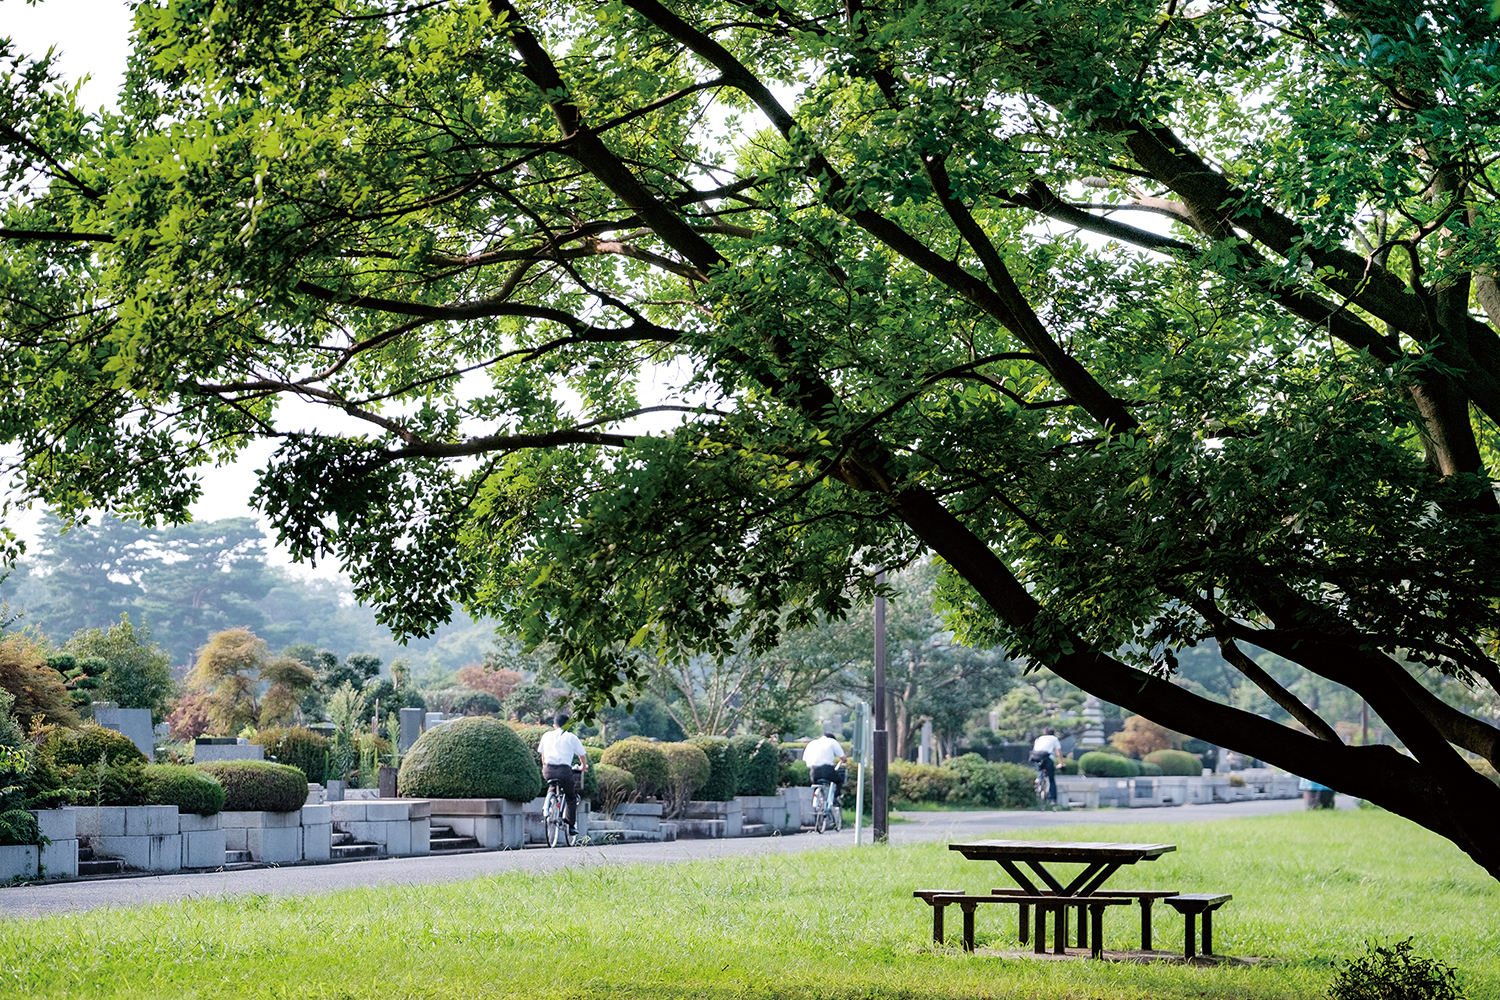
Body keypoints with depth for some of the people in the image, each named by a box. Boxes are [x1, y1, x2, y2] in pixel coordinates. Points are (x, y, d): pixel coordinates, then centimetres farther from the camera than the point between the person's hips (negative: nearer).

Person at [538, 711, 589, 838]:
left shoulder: (546, 736, 17)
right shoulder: (571, 737, 9)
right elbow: (582, 755, 16)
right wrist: (584, 766, 37)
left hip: (548, 770, 3)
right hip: (564, 770, -3)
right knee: (571, 797, 15)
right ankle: (571, 826, 13)